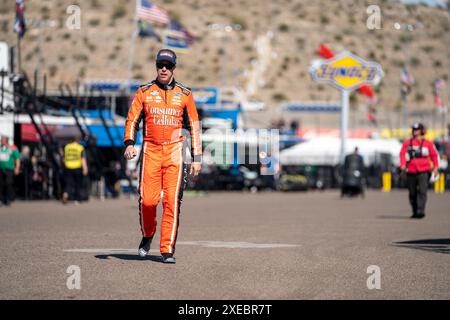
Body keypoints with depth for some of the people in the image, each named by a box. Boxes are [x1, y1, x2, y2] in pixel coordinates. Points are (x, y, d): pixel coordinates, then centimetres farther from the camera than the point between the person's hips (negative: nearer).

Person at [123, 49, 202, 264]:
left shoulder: (184, 94, 9)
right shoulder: (144, 92, 9)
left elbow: (194, 126, 11)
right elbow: (132, 119, 6)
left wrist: (197, 157, 6)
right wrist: (129, 143, -12)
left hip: (174, 152, 0)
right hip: (150, 151, 0)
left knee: (172, 201, -7)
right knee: (147, 200, -7)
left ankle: (167, 250, -3)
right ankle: (147, 235, 21)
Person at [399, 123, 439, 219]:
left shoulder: (428, 143, 6)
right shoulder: (407, 143, 9)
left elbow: (434, 155, 11)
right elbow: (402, 154, 2)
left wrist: (435, 167, 3)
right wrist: (403, 164, -13)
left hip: (423, 171, -2)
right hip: (411, 171, 2)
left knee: (422, 191, -16)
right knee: (412, 193, 7)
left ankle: (420, 211, -22)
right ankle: (415, 212, 19)